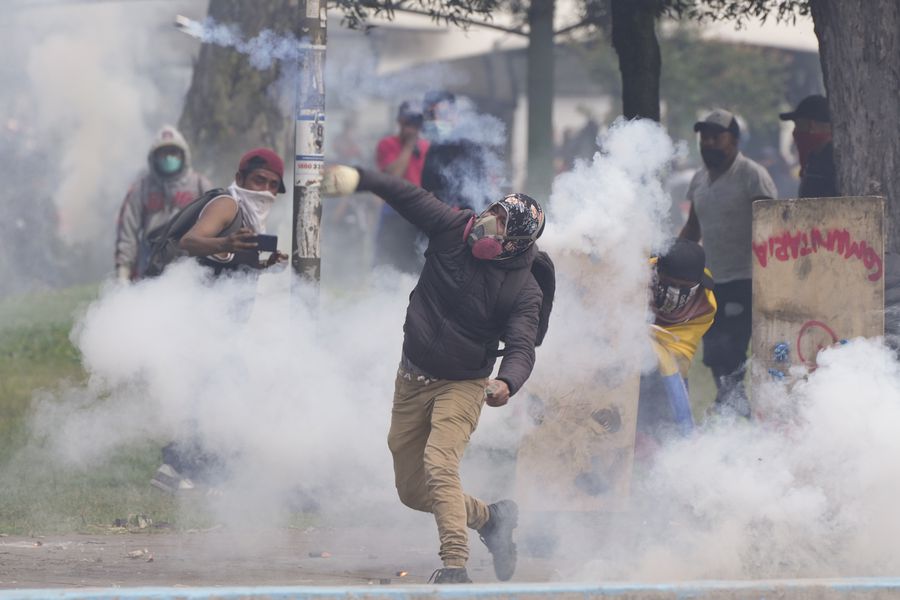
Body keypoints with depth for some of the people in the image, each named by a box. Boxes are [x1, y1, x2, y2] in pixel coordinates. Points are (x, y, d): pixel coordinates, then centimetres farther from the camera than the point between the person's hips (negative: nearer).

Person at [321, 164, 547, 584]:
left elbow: (521, 348, -23)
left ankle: (455, 565, -32)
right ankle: (490, 518, 31)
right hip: (412, 381, 5)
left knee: (438, 466, -29)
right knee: (412, 492, 9)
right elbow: (407, 196, -7)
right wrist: (357, 178, -22)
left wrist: (507, 383, -44)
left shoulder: (524, 290, -17)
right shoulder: (454, 229, -9)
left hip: (463, 386, -5)